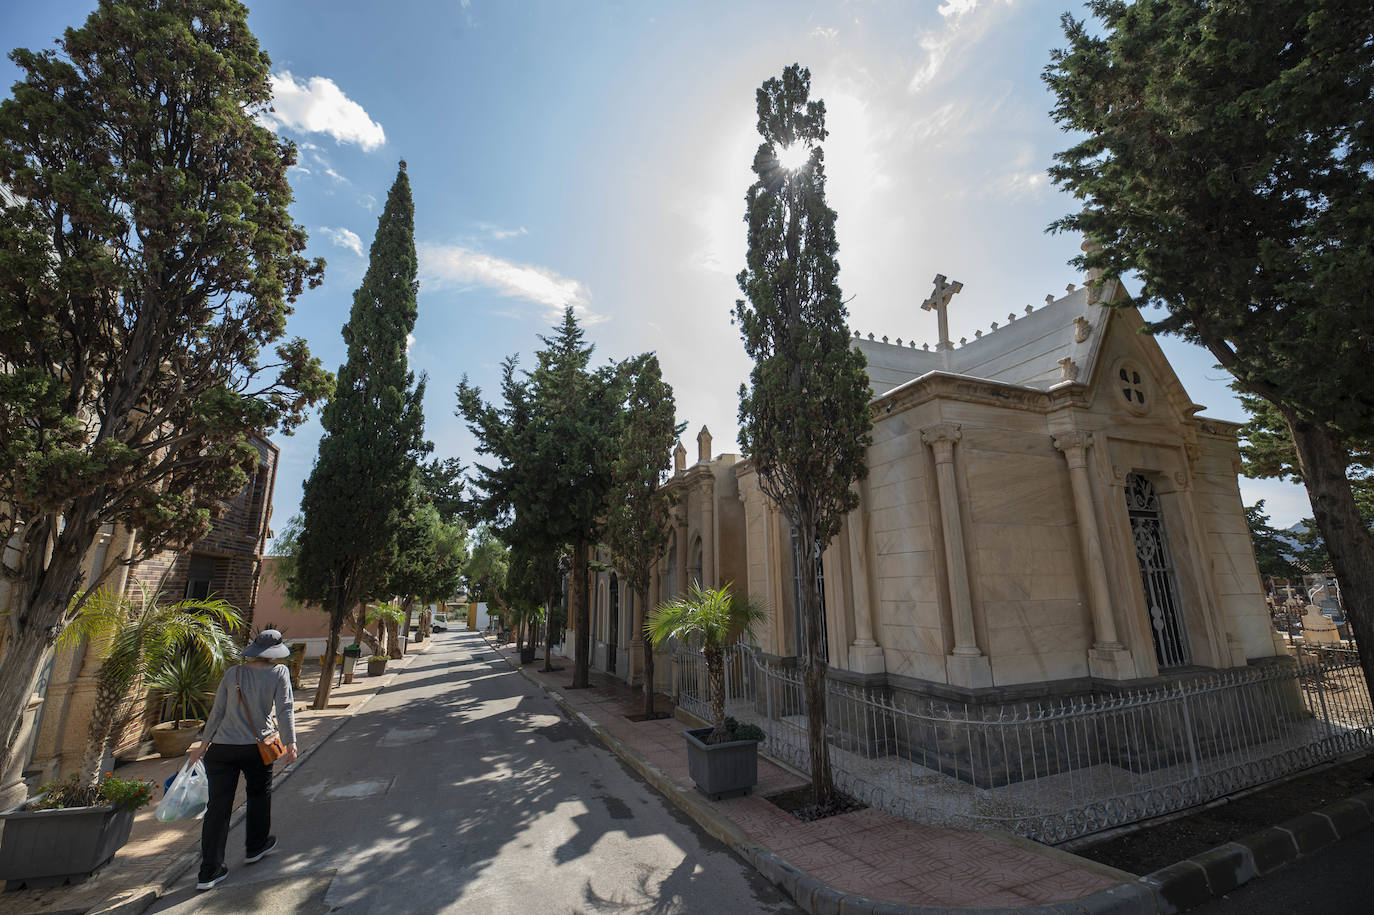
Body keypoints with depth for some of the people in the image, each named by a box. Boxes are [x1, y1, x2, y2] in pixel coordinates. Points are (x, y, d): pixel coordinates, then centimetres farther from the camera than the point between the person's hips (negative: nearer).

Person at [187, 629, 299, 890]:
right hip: (256, 747, -2)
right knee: (259, 795, 20)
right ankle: (256, 846, 35)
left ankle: (209, 871, 11)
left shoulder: (233, 673, 4)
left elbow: (217, 712, 9)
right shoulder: (279, 672, -5)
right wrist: (290, 744, -7)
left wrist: (204, 744, 19)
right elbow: (284, 710, -11)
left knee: (218, 806, 7)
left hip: (222, 748, 3)